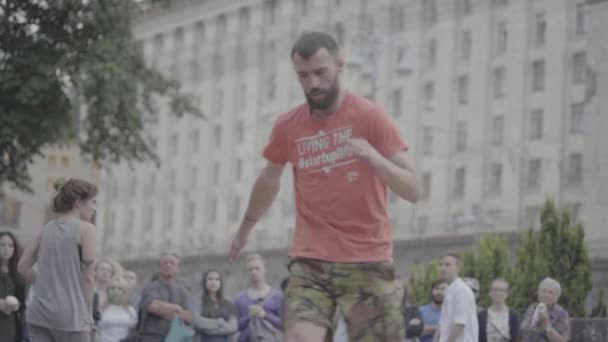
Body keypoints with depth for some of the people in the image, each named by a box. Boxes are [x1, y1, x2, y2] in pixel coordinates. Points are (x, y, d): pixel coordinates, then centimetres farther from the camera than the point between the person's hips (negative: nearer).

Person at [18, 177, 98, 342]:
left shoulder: (47, 229, 12)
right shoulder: (85, 228, -5)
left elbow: (24, 267, 16)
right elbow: (88, 276, -8)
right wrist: (87, 312, 2)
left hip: (40, 311, 6)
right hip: (70, 314, -6)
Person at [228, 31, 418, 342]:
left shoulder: (370, 116, -6)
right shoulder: (287, 127, 5)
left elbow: (412, 190, -9)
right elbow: (268, 181, 25)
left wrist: (375, 159, -28)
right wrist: (244, 229, 38)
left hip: (368, 261, -2)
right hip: (309, 261, 2)